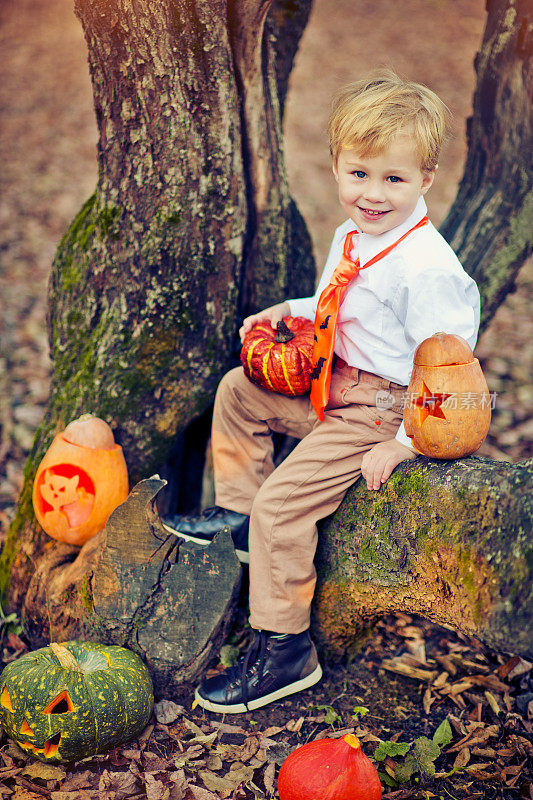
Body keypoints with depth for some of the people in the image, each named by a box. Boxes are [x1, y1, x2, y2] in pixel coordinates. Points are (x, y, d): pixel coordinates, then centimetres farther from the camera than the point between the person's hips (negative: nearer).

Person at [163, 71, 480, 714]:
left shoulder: (427, 267, -26)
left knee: (282, 501, -17)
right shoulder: (351, 238, 4)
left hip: (381, 409, -9)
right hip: (333, 387, 9)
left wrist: (404, 445, -22)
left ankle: (284, 652, -4)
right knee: (239, 390, 16)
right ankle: (238, 510, 30)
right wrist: (289, 313, 9)